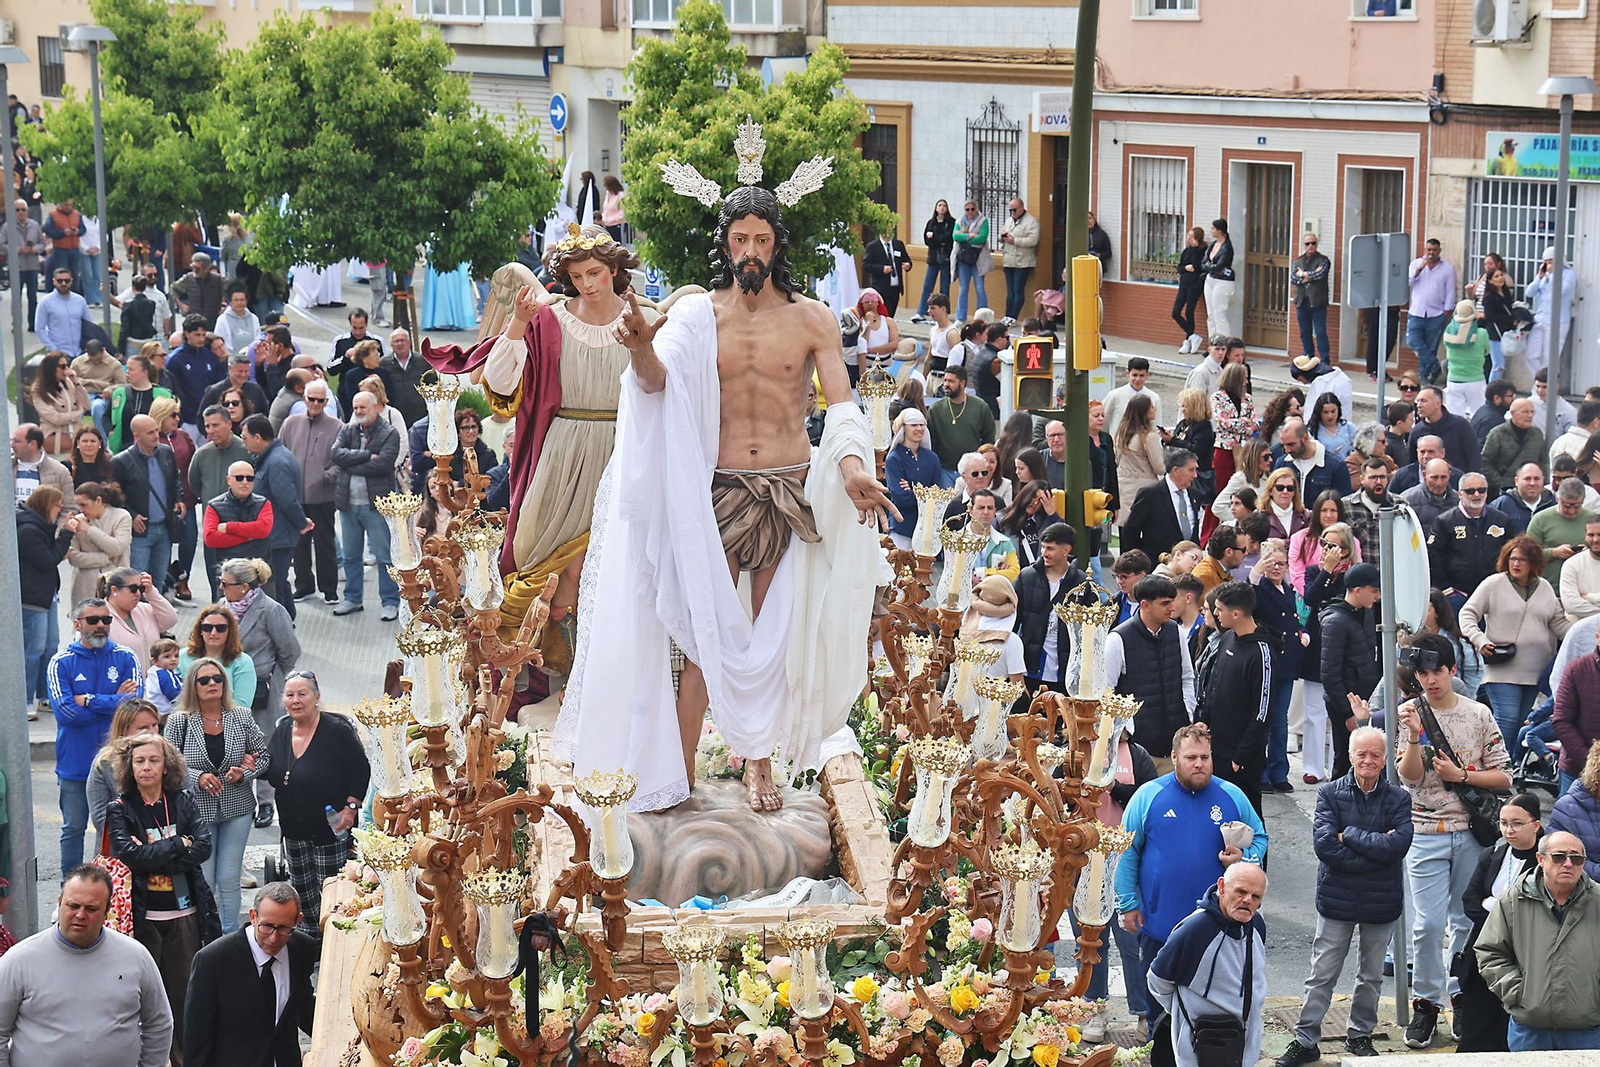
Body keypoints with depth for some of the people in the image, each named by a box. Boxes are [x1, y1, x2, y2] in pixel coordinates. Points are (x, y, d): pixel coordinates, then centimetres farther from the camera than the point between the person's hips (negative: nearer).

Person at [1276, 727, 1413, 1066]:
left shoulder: (1398, 798, -2)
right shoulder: (1330, 793, -3)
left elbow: (1398, 844, -17)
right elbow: (1324, 844, -16)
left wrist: (1349, 835, -16)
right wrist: (1375, 849, -18)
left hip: (1381, 901, 1)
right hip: (1337, 898, -1)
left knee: (1371, 975, 14)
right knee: (1321, 974, 2)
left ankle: (1360, 1034, 30)